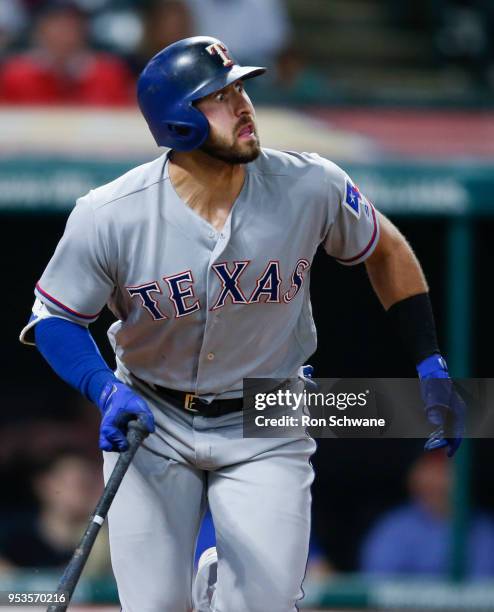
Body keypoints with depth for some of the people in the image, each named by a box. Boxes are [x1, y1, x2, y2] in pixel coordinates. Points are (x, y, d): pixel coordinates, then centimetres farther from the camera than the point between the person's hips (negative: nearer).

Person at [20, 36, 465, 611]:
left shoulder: (310, 186, -16)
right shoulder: (110, 215, -20)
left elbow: (386, 250, 2)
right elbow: (53, 316, -8)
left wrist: (430, 368, -1)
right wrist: (106, 391, -26)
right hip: (153, 426, -1)